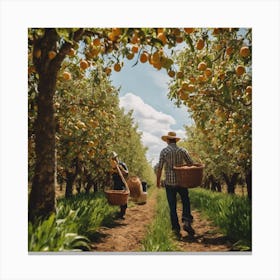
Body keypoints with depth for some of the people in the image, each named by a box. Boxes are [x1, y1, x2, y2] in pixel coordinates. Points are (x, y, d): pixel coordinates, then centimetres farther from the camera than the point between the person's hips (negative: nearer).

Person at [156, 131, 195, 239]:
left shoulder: (164, 151, -4)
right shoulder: (182, 150, 0)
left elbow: (159, 168, -6)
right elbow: (191, 164, 1)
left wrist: (158, 181, 3)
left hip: (169, 183, -1)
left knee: (172, 207, 7)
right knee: (186, 201, 16)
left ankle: (176, 228, 8)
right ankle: (186, 221, -1)